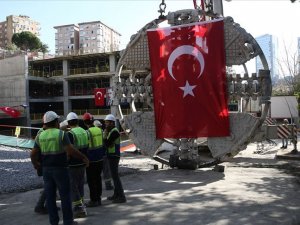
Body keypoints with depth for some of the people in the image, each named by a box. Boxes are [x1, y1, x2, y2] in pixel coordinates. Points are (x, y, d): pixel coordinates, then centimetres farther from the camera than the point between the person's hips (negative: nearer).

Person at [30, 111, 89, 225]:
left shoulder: (40, 136, 4)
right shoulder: (61, 134, -11)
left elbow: (33, 154, 7)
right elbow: (71, 151, -20)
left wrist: (35, 164, 25)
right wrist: (84, 157, -9)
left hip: (46, 169, 5)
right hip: (60, 169, -4)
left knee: (50, 196, 11)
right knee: (65, 195, 5)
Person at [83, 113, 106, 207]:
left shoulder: (87, 132, -16)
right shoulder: (100, 130, 3)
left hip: (91, 160, -6)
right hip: (100, 159, 6)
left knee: (91, 180, 4)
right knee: (98, 179, 15)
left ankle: (93, 200, 8)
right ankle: (98, 198, 24)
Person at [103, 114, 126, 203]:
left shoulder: (114, 132, -17)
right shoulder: (111, 131, 15)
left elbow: (107, 144, -22)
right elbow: (108, 144, 14)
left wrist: (104, 135, -12)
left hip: (114, 156, -10)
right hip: (112, 156, 10)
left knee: (115, 176, -8)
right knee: (114, 176, 16)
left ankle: (121, 197, -4)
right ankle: (116, 194, 27)